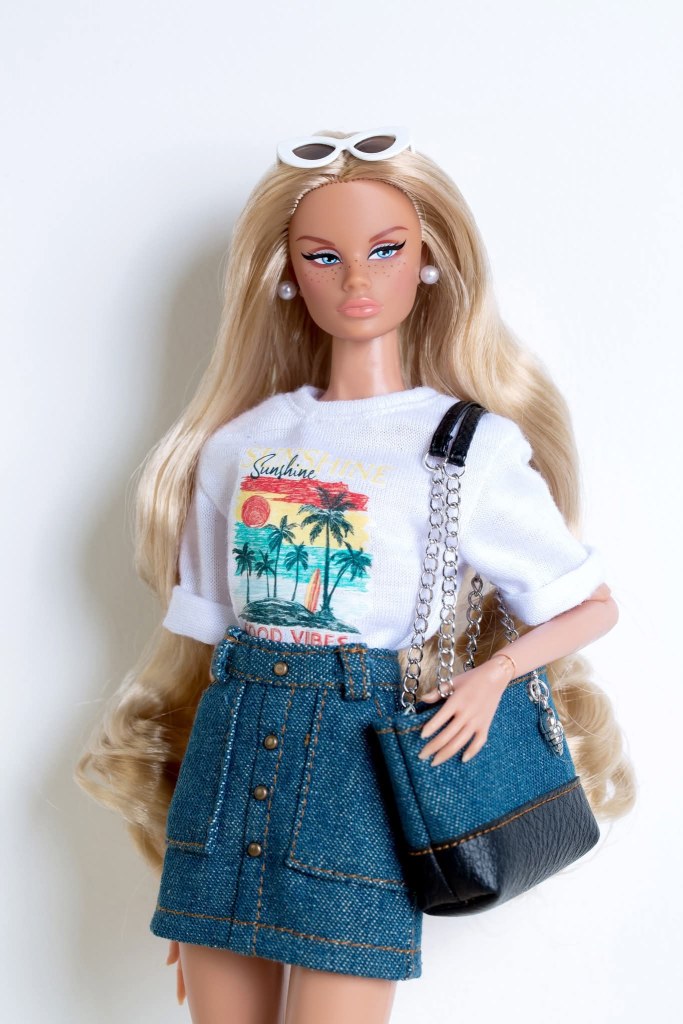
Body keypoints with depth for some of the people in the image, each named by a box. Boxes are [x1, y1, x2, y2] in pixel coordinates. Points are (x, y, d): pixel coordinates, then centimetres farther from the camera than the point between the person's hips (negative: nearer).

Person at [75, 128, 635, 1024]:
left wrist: (495, 669, -12)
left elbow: (594, 603, 8)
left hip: (363, 751, -3)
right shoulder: (238, 443, 9)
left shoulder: (472, 446, 1)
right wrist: (173, 849, 12)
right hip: (226, 750, 3)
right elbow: (206, 634, 11)